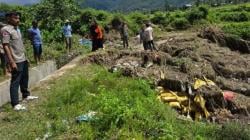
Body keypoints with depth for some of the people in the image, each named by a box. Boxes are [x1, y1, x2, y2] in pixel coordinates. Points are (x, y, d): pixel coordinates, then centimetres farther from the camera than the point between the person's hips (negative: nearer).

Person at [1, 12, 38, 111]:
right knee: (15, 82, -4)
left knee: (24, 79, 21)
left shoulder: (17, 29, 13)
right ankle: (15, 104, 2)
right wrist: (12, 62, -25)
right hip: (16, 61, -9)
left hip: (23, 59, 9)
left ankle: (26, 95, 38)